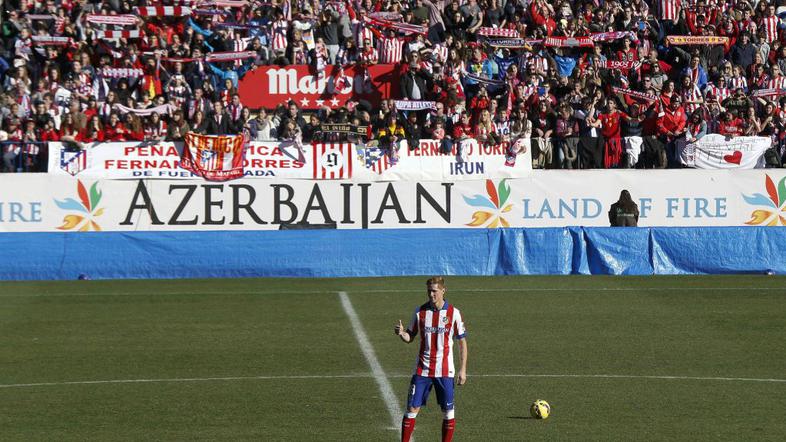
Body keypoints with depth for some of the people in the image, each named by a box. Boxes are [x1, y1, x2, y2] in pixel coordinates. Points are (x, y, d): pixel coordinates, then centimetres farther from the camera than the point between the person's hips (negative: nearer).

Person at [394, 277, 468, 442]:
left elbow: (462, 342, 2)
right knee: (412, 408, -2)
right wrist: (402, 333, -16)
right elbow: (410, 337, 8)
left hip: (445, 371, -1)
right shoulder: (420, 312, 3)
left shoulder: (454, 313, -3)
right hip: (422, 370, 1)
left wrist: (463, 369, -2)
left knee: (448, 411, 1)